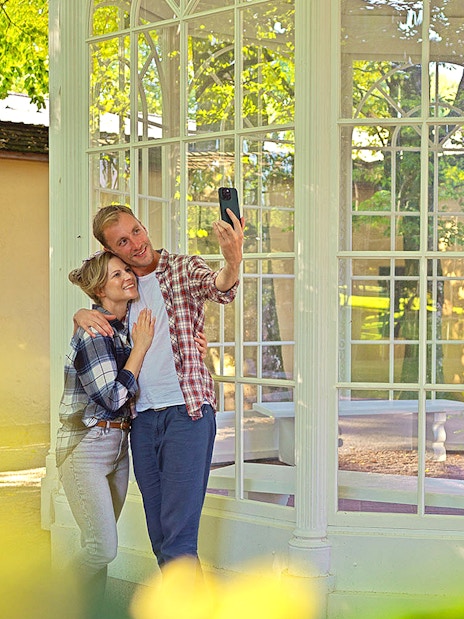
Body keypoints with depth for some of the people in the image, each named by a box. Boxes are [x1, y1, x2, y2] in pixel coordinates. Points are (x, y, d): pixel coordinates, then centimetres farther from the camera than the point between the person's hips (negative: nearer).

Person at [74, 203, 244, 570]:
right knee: (159, 535, 9)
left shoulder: (185, 269, -1)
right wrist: (82, 315, 4)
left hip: (186, 410, -6)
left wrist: (232, 262, -46)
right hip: (142, 417, 6)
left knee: (178, 536, -12)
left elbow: (219, 288, -21)